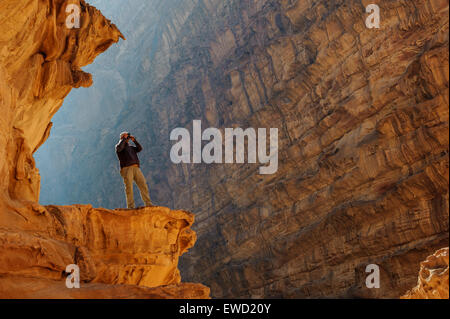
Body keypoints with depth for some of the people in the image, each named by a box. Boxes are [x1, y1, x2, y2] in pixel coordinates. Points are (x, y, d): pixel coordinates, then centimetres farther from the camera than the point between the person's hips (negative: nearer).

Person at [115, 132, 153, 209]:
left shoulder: (131, 147, 31)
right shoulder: (118, 146, 14)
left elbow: (139, 148, 17)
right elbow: (119, 148, -10)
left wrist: (134, 140, 13)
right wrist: (124, 139, 1)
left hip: (136, 168, 5)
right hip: (126, 169, -5)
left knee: (143, 185, -6)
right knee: (129, 188, -10)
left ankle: (148, 203, -8)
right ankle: (131, 206, -9)